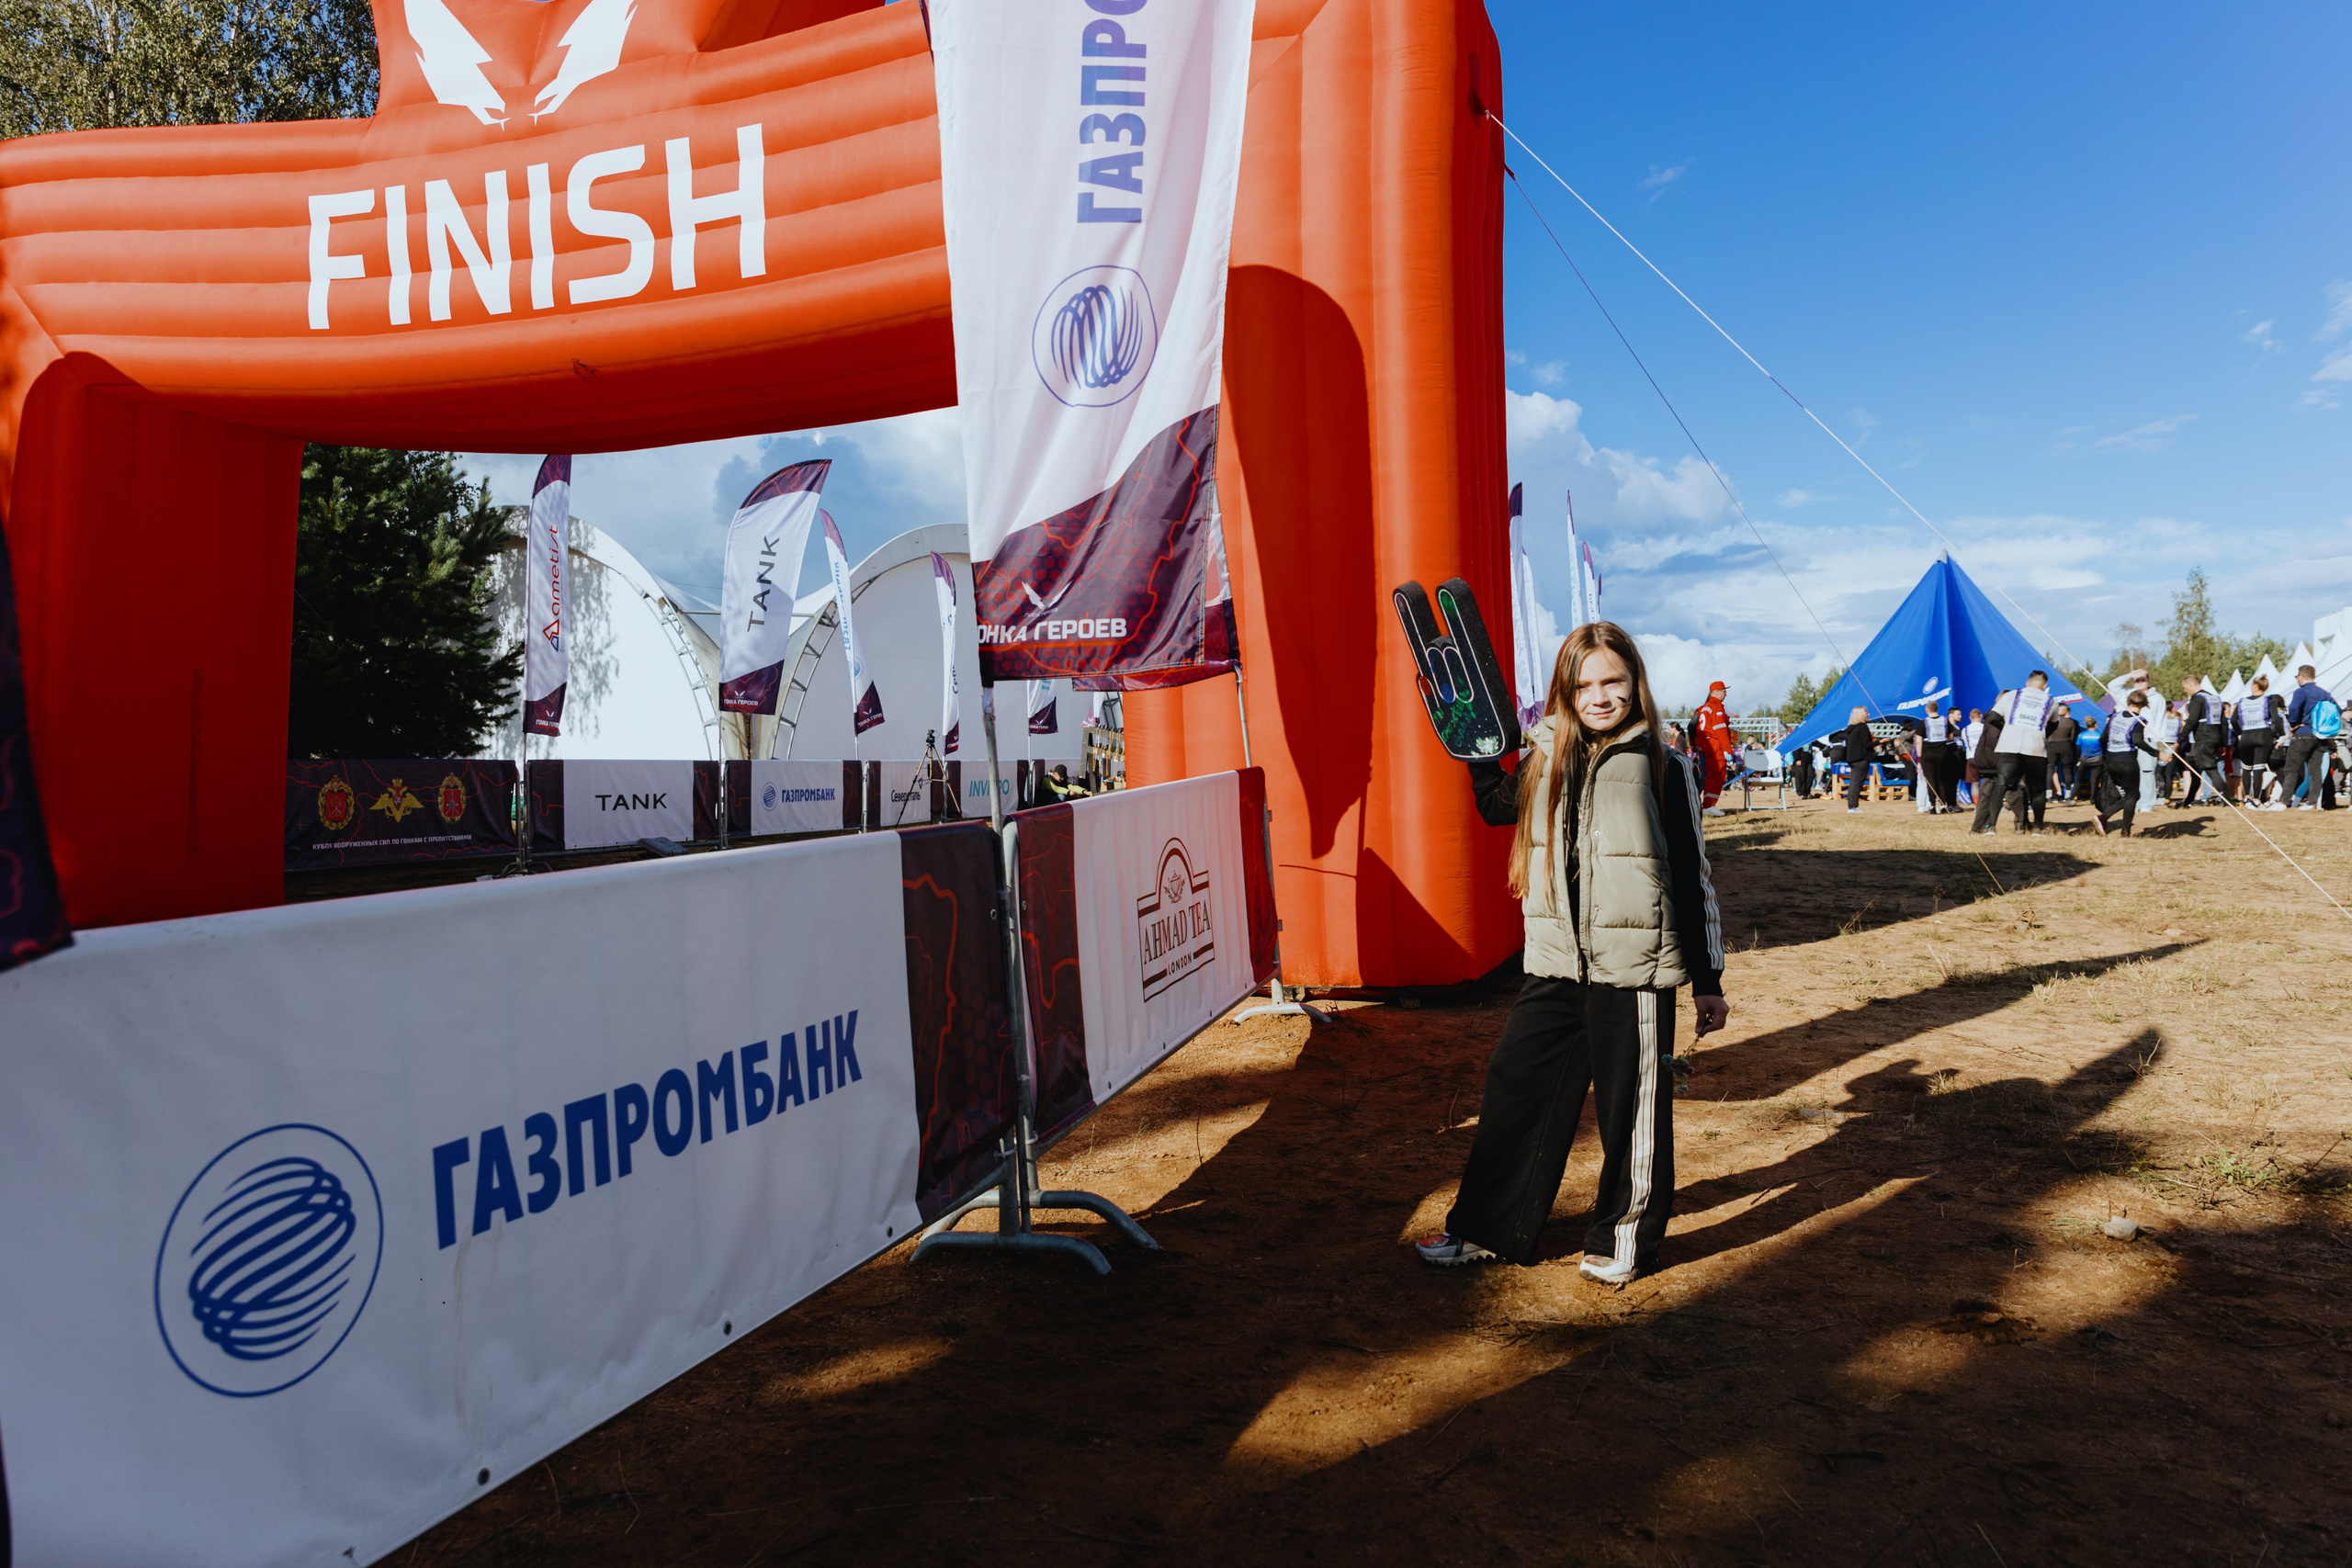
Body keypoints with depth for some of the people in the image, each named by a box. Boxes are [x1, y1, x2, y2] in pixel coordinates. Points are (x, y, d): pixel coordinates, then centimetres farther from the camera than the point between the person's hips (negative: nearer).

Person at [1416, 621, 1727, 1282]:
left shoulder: (1663, 768, -5)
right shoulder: (1544, 759, 5)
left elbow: (1693, 880, -1)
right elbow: (1498, 807, 26)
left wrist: (1708, 980, 0)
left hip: (1634, 969, -4)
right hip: (1555, 965, 4)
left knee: (1630, 1110, 7)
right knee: (1514, 1087, 10)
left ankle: (1624, 1241, 27)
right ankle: (1485, 1229, 26)